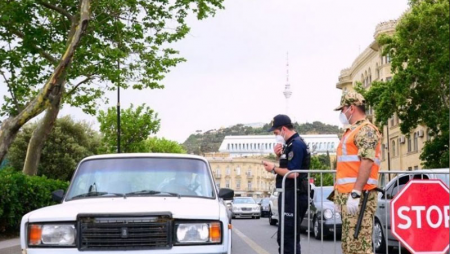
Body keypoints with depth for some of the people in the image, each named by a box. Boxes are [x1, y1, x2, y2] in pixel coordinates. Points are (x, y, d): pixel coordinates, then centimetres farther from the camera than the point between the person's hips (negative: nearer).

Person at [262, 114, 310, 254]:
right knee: (284, 237, 18)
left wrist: (273, 169, -12)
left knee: (288, 237, -9)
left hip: (293, 196, -11)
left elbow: (293, 173, -24)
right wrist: (279, 155, 5)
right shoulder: (290, 144, 15)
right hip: (289, 195, 11)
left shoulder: (296, 144, -16)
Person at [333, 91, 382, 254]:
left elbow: (367, 162, -20)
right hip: (348, 195, 10)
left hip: (358, 196, -10)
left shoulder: (365, 130, -8)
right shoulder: (351, 131, 22)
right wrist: (339, 195, 23)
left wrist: (355, 193, -26)